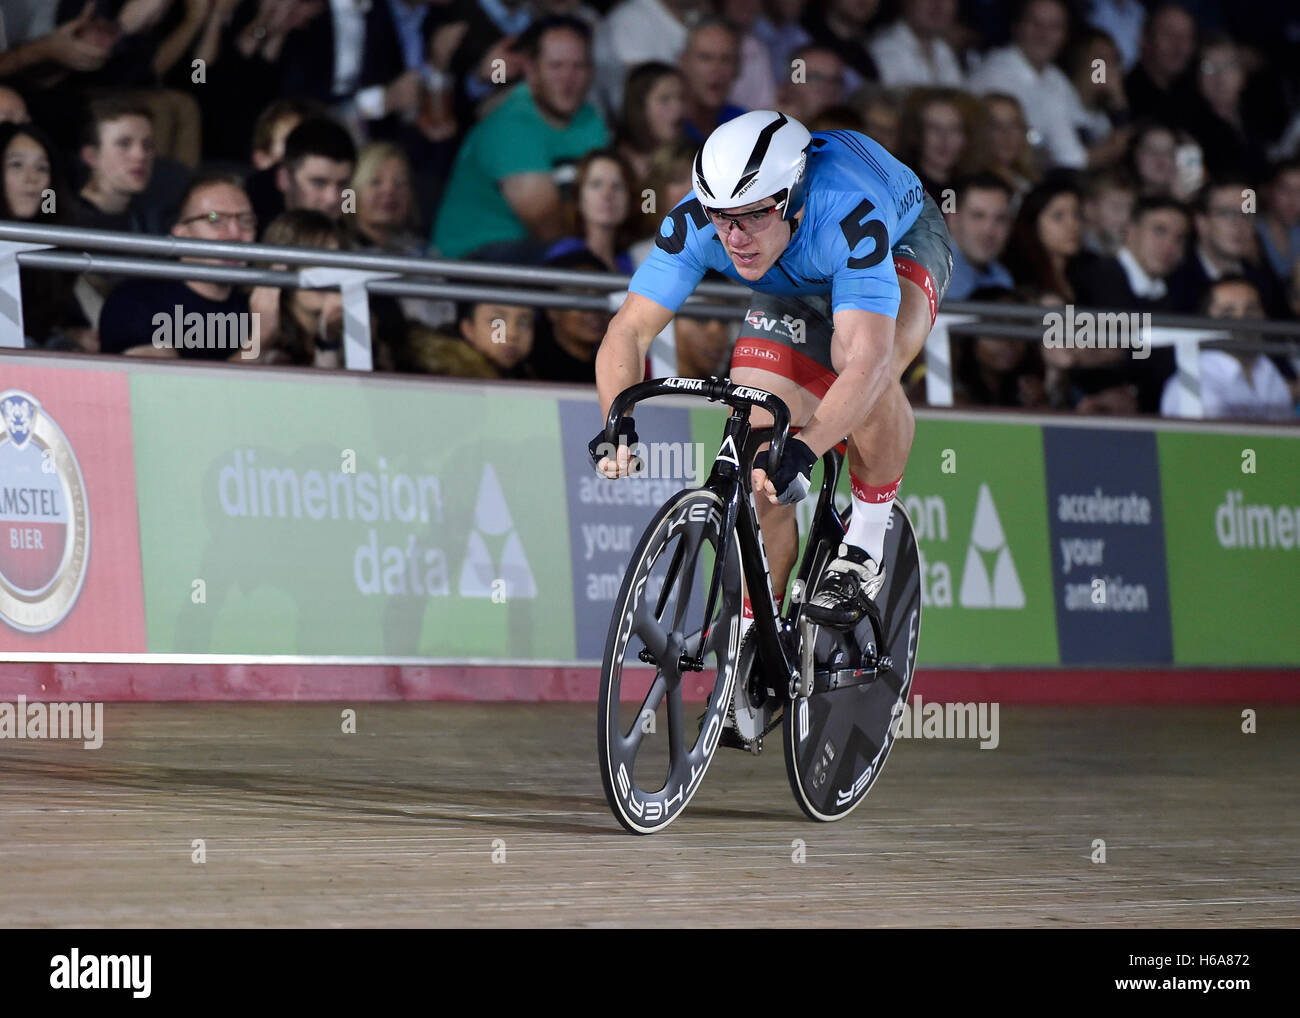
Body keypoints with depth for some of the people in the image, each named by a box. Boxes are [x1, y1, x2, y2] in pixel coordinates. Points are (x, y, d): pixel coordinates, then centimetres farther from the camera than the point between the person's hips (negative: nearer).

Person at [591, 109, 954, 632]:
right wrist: (618, 422, -52)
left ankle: (865, 547, -15)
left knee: (865, 370, -37)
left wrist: (803, 449, -66)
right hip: (796, 288, 4)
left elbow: (868, 361, -53)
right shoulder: (694, 224, -33)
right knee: (756, 472, -10)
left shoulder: (848, 219, -44)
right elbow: (629, 330, -33)